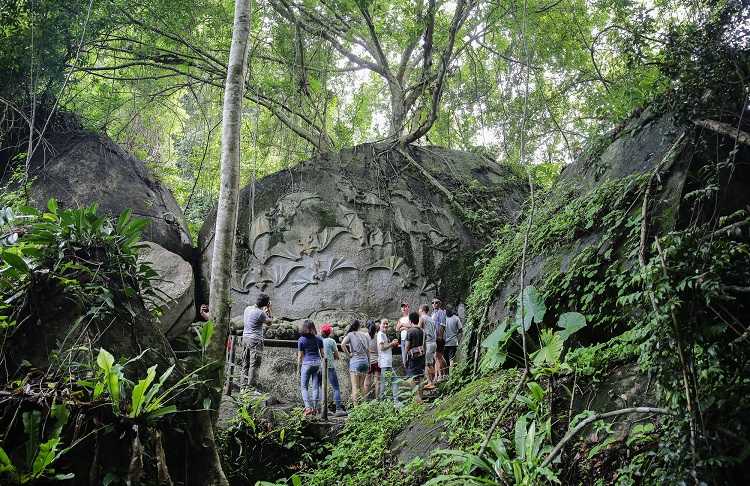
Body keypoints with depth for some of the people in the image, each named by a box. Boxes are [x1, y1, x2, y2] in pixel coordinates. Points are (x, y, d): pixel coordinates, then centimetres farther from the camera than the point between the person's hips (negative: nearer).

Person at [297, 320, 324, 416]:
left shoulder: (301, 340, -2)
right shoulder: (318, 339, 6)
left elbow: (300, 356, 0)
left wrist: (298, 368, 8)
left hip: (307, 363, -3)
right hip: (317, 362, 3)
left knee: (303, 387, 4)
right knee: (316, 387, 7)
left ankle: (308, 407, -9)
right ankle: (315, 407, 7)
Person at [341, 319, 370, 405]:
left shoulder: (350, 334, -2)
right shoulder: (365, 335, 10)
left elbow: (342, 344, -19)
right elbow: (368, 350, 13)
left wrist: (348, 354, -7)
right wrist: (369, 363, 20)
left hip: (355, 361, -4)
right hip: (365, 361, 4)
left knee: (355, 387, -3)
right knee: (362, 386, 14)